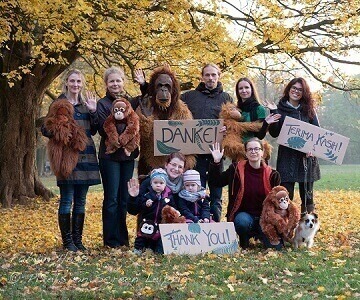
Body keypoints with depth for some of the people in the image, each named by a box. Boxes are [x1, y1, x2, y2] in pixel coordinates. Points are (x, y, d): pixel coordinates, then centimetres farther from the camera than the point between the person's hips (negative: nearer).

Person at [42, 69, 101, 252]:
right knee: (67, 200, -3)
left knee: (81, 201, 8)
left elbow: (93, 130, 13)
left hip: (85, 156, 5)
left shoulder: (86, 104, 15)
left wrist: (93, 111, 1)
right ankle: (67, 241, 5)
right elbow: (45, 129, -2)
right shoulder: (58, 103, 0)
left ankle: (78, 239, 16)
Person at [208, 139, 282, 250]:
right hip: (243, 213, -1)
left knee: (276, 246, -20)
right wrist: (216, 162, -14)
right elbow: (216, 181, -3)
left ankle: (259, 234, 15)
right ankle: (244, 241, -1)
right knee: (242, 221, -38)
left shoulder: (272, 175, 1)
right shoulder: (236, 169, -2)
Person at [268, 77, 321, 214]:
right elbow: (274, 133, -1)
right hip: (286, 155, -2)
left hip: (306, 156, 2)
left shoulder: (309, 110, 9)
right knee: (286, 194, -6)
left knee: (307, 193, 6)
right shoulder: (280, 109, 5)